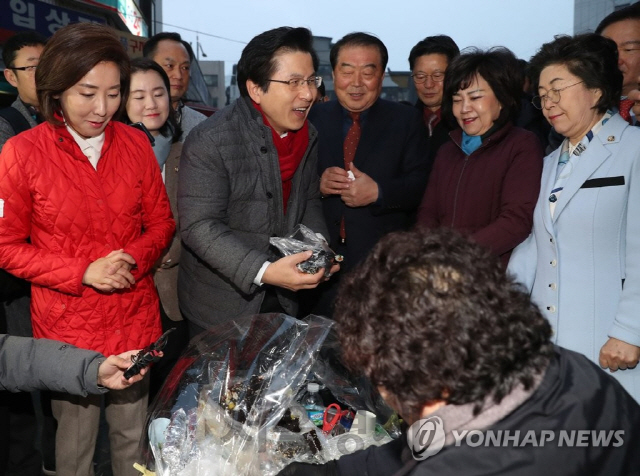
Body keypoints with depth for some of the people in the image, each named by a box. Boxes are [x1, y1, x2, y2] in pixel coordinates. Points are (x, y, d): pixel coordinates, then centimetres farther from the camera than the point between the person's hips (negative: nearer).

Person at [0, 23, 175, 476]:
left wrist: (134, 259, -14)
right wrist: (83, 272, -16)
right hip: (67, 325, -2)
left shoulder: (135, 143, -1)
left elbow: (161, 222, 7)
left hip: (136, 317, 3)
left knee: (133, 434, 16)